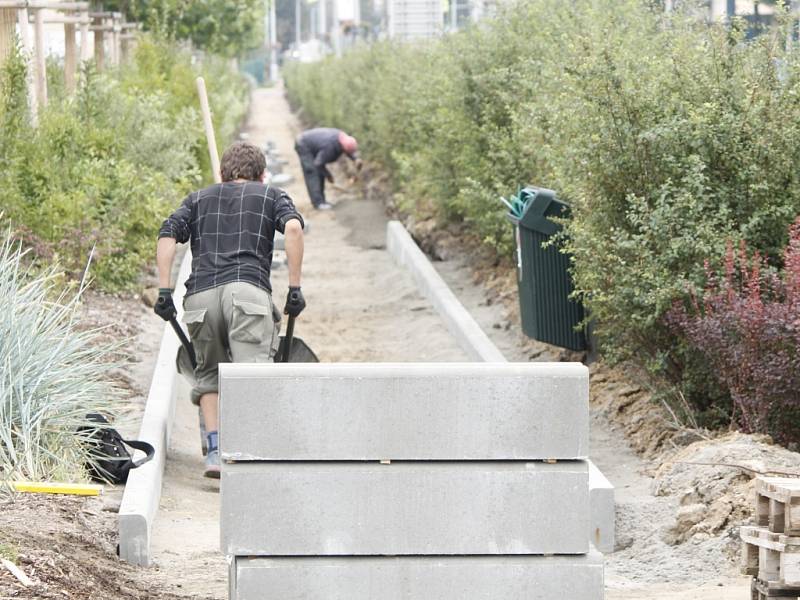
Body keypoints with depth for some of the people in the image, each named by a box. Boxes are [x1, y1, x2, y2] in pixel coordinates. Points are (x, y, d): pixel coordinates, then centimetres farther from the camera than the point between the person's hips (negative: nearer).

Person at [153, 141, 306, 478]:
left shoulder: (199, 199, 30)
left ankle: (214, 450, 2)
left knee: (209, 374, 17)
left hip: (200, 294, 3)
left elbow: (167, 235, 12)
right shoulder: (271, 196, 23)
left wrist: (164, 290, 9)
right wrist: (295, 288, 2)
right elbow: (293, 227, 2)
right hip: (248, 289, -3)